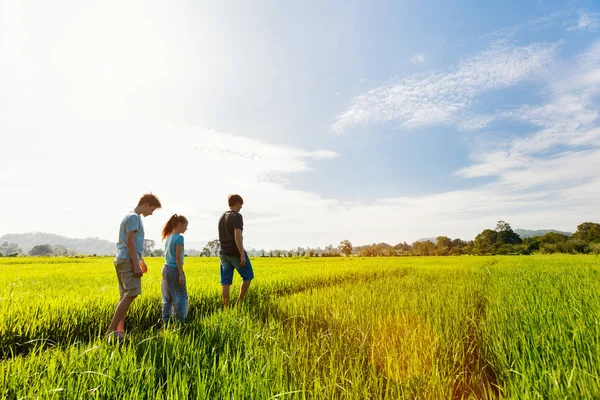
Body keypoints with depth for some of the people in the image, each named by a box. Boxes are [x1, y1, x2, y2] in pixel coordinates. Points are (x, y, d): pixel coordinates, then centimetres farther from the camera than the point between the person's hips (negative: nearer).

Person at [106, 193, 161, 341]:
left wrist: (140, 260, 32)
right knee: (131, 295, -14)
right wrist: (136, 265, -20)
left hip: (122, 261, 11)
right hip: (128, 260, -11)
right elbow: (130, 242, -18)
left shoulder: (131, 216, 21)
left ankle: (120, 331, 6)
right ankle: (111, 330, -13)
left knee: (125, 297, 7)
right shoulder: (134, 217, -10)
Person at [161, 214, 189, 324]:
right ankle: (180, 322, 2)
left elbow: (167, 255, 16)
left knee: (167, 298, 13)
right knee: (181, 297, 0)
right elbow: (178, 257, -17)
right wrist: (181, 274, -16)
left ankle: (165, 321, 18)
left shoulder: (169, 237, 12)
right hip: (175, 270, -8)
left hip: (166, 269, 8)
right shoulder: (179, 237, -13)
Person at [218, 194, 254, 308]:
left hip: (224, 253, 7)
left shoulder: (222, 217, 14)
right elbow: (237, 235, -22)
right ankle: (239, 302, 9)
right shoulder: (237, 216, -12)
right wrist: (242, 255, -24)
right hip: (236, 252, -7)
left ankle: (226, 308, 7)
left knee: (225, 282, 5)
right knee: (248, 276, 11)